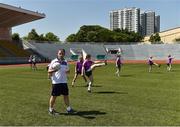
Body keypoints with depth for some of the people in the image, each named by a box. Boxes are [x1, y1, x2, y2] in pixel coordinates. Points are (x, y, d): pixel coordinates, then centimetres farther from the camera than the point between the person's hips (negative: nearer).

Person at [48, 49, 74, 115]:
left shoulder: (65, 62, 11)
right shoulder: (53, 61, -3)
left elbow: (68, 70, 20)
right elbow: (49, 71, -2)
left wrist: (67, 71, -4)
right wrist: (53, 70, -24)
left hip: (64, 82, 5)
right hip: (56, 82, -5)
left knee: (66, 95, 9)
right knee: (54, 96, 3)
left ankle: (68, 108, 21)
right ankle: (51, 109, 17)